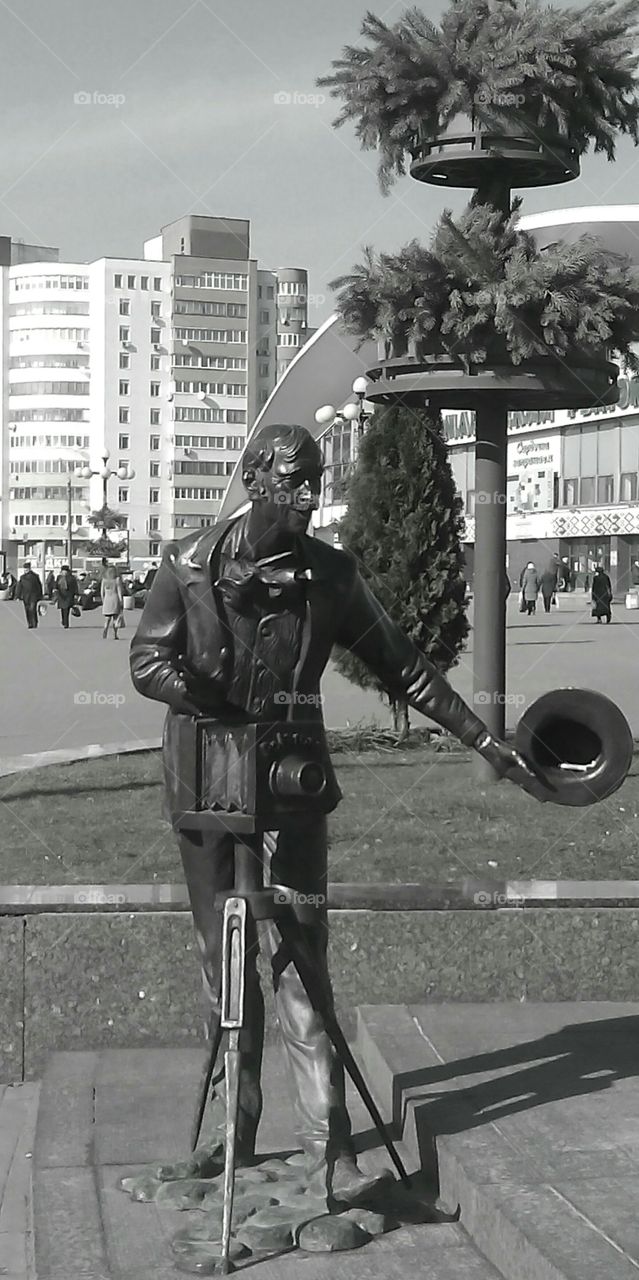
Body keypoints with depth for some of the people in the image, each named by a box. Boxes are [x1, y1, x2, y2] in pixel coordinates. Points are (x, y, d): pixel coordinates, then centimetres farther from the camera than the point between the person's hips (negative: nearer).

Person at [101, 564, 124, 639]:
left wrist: (103, 601, 16)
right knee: (116, 619, 7)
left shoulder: (104, 580, 2)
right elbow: (119, 591, -6)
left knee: (107, 619, 8)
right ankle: (115, 634, 2)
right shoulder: (117, 579, -5)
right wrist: (121, 601, -2)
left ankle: (105, 629, -19)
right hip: (115, 599, -2)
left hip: (107, 600, 2)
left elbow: (102, 592, 6)